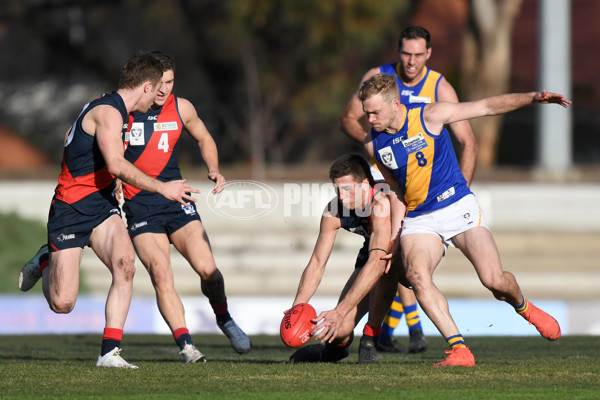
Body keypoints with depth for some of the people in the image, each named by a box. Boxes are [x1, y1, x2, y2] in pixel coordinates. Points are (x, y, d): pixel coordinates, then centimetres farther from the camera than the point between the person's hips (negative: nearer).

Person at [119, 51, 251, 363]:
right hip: (139, 206, -2)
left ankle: (224, 319, 16)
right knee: (161, 276, -19)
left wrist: (213, 170, 4)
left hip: (177, 202, 2)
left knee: (207, 269, -12)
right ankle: (185, 344, -13)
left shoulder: (181, 108, 4)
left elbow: (204, 139, 22)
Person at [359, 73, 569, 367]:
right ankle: (459, 350, -27)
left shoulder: (429, 116, -10)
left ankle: (524, 307, 22)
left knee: (494, 279, -16)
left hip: (459, 208, -3)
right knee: (416, 274, -28)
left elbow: (488, 107, -5)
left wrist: (532, 98, -16)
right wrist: (394, 235, 14)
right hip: (418, 219, 3)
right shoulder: (372, 144, 1)